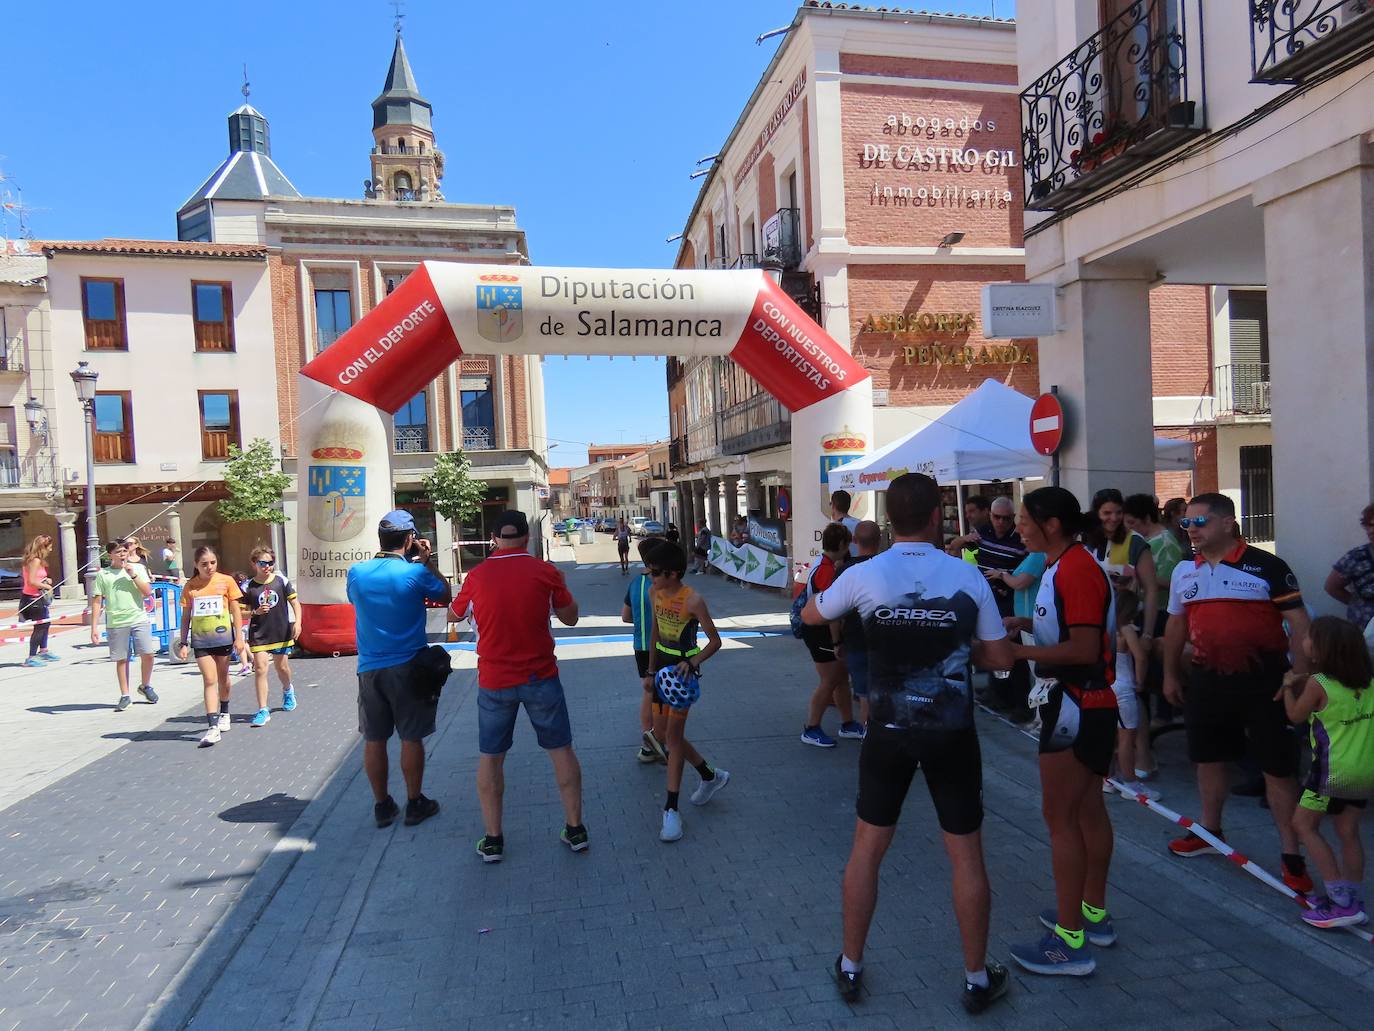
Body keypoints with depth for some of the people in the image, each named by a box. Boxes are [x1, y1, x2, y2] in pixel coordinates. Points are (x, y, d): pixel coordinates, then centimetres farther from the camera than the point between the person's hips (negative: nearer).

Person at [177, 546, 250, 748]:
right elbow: (185, 617, 7)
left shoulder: (226, 581, -2)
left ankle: (224, 713, 37)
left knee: (222, 678, 15)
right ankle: (213, 727, -8)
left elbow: (236, 611, 1)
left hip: (223, 636, 0)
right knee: (209, 681, -6)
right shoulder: (190, 586, 1)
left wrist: (239, 637, -2)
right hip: (200, 639, 0)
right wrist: (183, 643, 4)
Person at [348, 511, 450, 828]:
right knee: (411, 738, 8)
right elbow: (445, 596, 4)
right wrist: (430, 562, 10)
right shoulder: (415, 572, -13)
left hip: (369, 669, 3)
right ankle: (415, 803, 18)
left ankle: (382, 806, 22)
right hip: (407, 667, -3)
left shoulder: (356, 572, -3)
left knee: (374, 739, 12)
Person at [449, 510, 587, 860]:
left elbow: (456, 613, 15)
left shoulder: (477, 575, -4)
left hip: (494, 681, 1)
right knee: (560, 749, 12)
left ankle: (493, 839, 18)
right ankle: (575, 828, 18)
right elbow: (570, 618, 3)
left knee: (491, 757, 14)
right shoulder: (545, 571, -8)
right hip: (540, 677, -1)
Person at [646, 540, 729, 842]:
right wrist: (651, 668, 18)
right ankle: (710, 775, 34)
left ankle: (671, 809, 0)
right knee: (667, 734, 13)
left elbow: (715, 641, -14)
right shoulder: (655, 595, 2)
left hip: (682, 670, -7)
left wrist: (692, 662, -28)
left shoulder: (692, 601, -18)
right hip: (662, 667, 7)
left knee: (674, 736, -8)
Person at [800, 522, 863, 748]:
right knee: (829, 682, -1)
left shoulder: (821, 564, 10)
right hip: (822, 634, -10)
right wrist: (836, 643, -22)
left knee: (841, 677, 16)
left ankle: (848, 724, 27)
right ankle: (811, 730, 10)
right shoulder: (828, 570, -22)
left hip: (819, 631, 10)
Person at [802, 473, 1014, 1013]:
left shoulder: (864, 575, -11)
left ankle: (850, 968, 28)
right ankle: (978, 978, 29)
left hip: (889, 733, 0)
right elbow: (1001, 657, -1)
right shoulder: (968, 577, -9)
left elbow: (810, 616, 6)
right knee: (967, 856, 15)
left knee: (866, 849, 15)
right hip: (952, 735, 0)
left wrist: (830, 589, 24)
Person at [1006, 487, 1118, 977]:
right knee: (1087, 808, 18)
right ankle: (1094, 913, 32)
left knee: (1060, 816, -5)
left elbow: (1085, 648, -25)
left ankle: (1070, 941, 3)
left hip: (1076, 705, -11)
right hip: (1089, 703, 11)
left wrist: (1018, 650, -21)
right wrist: (1022, 623, 5)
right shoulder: (1063, 565, 11)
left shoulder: (1075, 569, -21)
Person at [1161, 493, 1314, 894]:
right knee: (1209, 758, 16)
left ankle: (1291, 854, 12)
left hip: (1262, 681, -5)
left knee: (1278, 767, 2)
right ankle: (1211, 831, 34)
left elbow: (1298, 622, -9)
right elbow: (1176, 623, 16)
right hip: (1207, 680, 5)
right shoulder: (1184, 571, 8)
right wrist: (1171, 674, 17)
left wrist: (1300, 676, -14)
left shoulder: (1266, 566, -9)